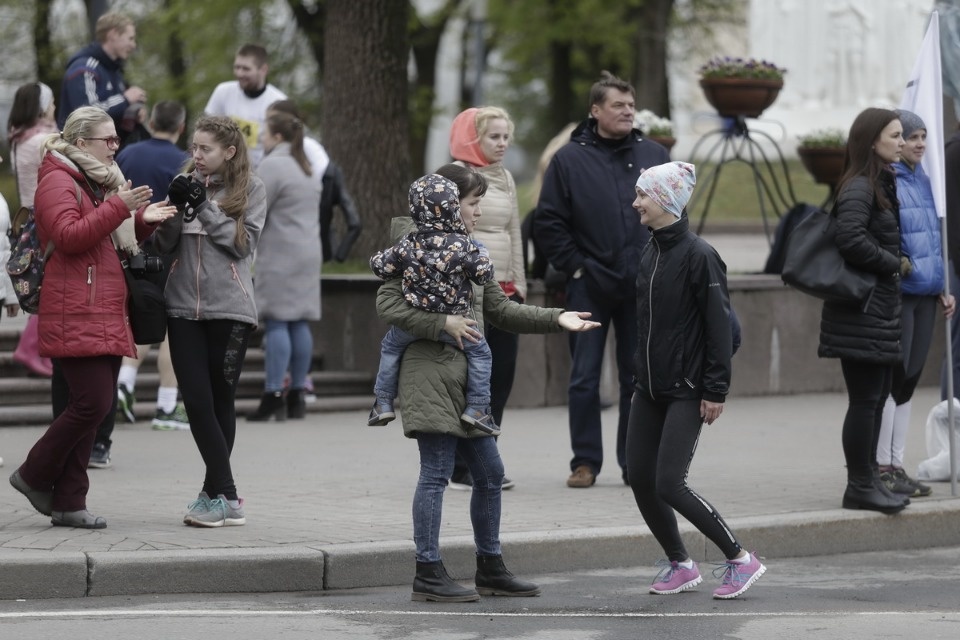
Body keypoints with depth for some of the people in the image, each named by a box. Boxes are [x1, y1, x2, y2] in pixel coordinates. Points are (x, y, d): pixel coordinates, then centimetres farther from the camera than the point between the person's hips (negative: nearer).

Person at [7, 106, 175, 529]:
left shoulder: (100, 183, 23)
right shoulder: (58, 182, -6)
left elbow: (117, 243, 29)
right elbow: (69, 236, -20)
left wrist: (143, 220, 11)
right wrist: (119, 208, -22)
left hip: (104, 315, 9)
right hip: (76, 316, -9)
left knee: (94, 405, 5)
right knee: (92, 403, -14)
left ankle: (68, 503, 8)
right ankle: (35, 475, 3)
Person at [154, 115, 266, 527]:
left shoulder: (250, 188, 1)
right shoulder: (186, 183, 9)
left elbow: (244, 243, -9)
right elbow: (164, 245, 7)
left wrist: (205, 206, -13)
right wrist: (175, 206, -9)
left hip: (228, 308, -3)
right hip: (184, 306, 3)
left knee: (220, 400, 2)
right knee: (197, 401, -4)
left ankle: (216, 494, 9)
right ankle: (225, 497, -2)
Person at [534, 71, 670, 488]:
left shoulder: (654, 156, 8)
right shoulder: (569, 159, 0)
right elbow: (548, 223, 0)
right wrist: (575, 266, -6)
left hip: (642, 288, 2)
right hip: (590, 287, -2)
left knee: (639, 379, 7)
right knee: (584, 378, 0)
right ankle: (585, 462, 6)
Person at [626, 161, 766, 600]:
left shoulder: (698, 256, -15)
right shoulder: (650, 252, 10)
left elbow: (719, 325, -15)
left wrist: (715, 390, -17)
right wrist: (639, 370, 18)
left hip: (686, 391, -8)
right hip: (649, 387, 8)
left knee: (670, 485, -12)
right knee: (640, 480, 5)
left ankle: (740, 559, 0)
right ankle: (680, 566, 20)